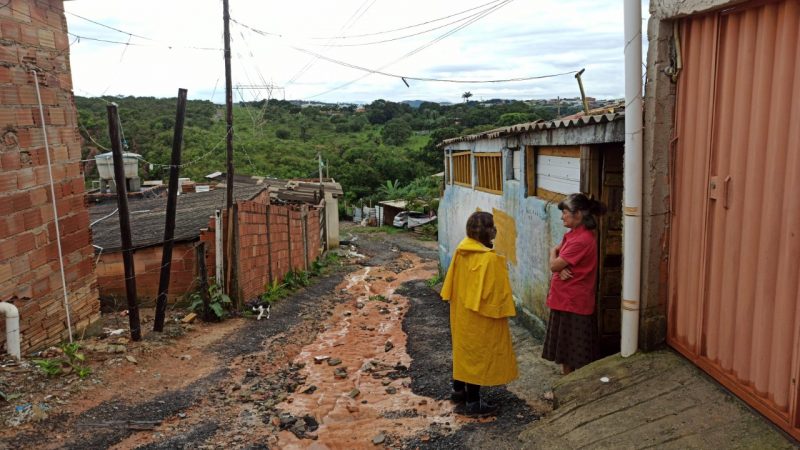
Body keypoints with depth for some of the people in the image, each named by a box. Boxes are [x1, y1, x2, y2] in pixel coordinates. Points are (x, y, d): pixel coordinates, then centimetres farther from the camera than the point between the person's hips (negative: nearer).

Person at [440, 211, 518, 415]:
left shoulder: (461, 250, -1)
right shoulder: (491, 259, -25)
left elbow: (452, 282, 7)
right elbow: (496, 290, -19)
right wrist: (502, 313, -8)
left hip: (461, 312, 8)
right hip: (481, 316, -8)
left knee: (463, 349, 20)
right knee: (478, 354, 3)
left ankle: (458, 390, 34)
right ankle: (474, 402, 13)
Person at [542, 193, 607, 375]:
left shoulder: (582, 239, -22)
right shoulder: (573, 234, 9)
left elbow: (554, 265, -20)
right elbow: (558, 264, 8)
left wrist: (553, 252, 1)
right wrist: (561, 268, -15)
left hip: (575, 302, -10)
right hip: (565, 298, 10)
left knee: (576, 352, 3)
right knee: (565, 345, 19)